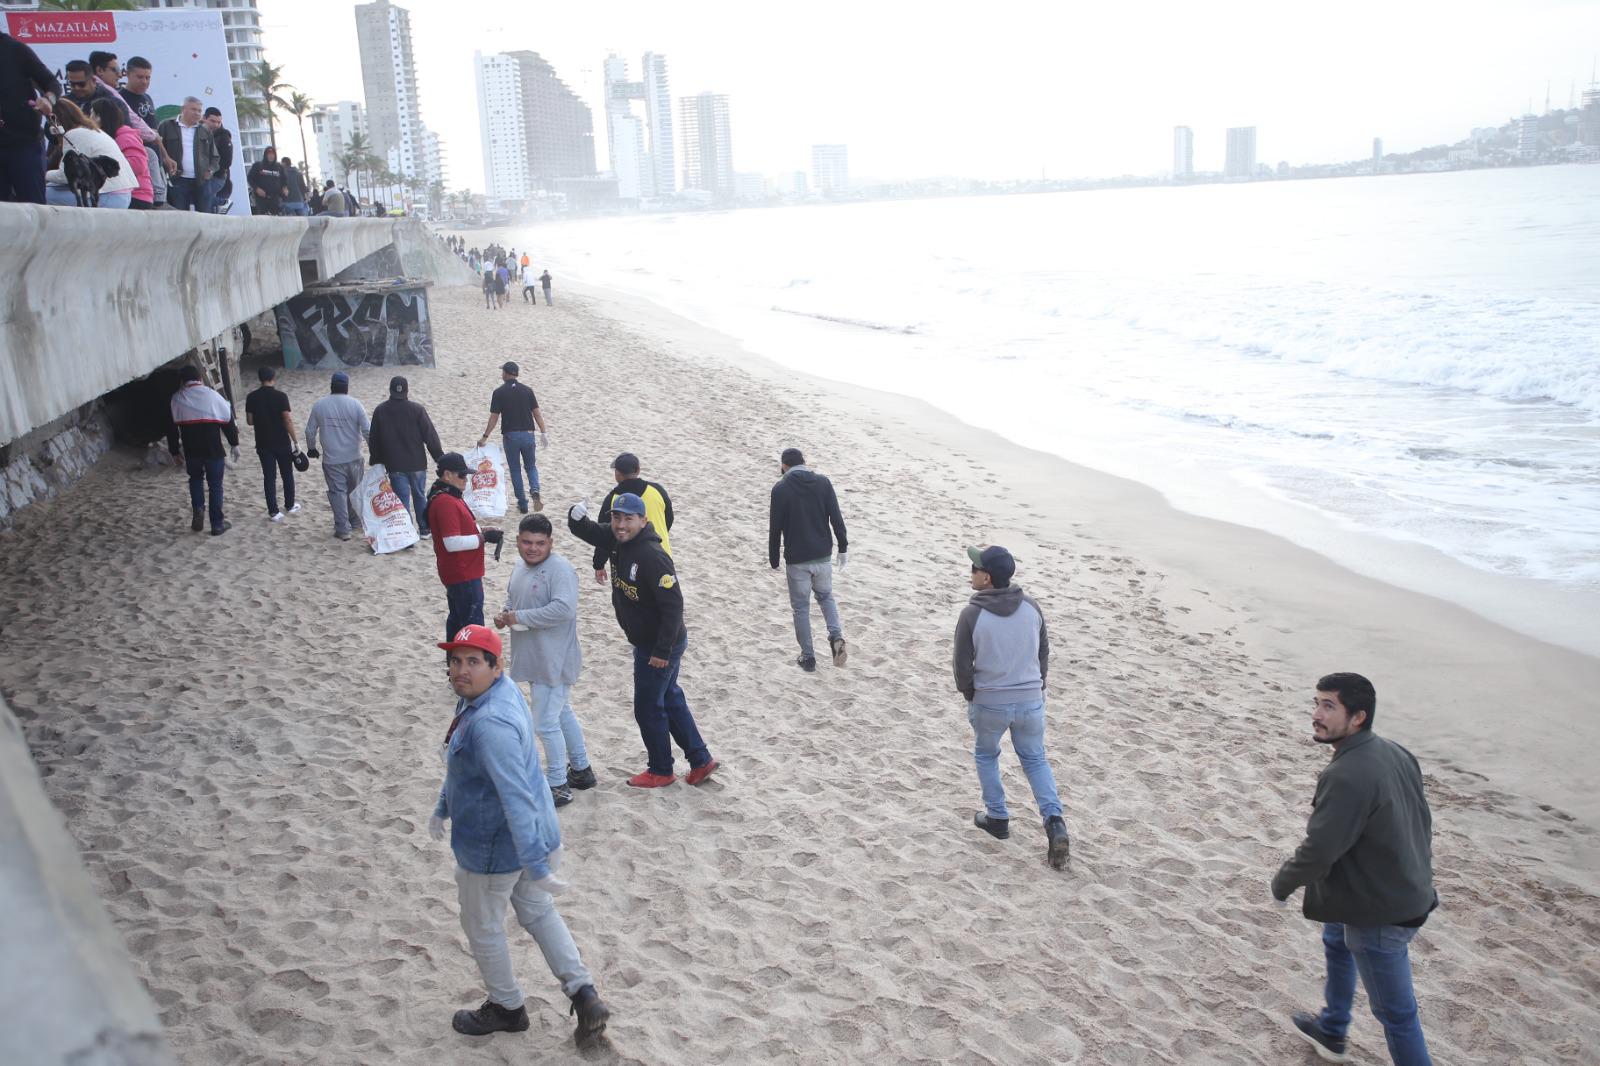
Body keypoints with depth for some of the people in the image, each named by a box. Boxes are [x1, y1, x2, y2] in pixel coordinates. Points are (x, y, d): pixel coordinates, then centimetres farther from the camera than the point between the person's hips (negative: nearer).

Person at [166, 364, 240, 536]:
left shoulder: (176, 398, 4)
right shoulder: (212, 395, -1)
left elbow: (171, 427, 7)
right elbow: (228, 421, 1)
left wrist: (174, 451, 16)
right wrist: (234, 444, 10)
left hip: (191, 450, 2)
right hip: (213, 449, -2)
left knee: (195, 479, 27)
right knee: (215, 485, 8)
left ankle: (198, 509, 4)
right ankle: (217, 524, 12)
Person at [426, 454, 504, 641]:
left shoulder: (451, 497, 11)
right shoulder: (445, 502, -22)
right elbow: (452, 543, -27)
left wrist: (482, 533, 5)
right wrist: (483, 537, -20)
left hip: (461, 573, 11)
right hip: (463, 576, -11)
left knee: (457, 618, 20)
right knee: (473, 625, -7)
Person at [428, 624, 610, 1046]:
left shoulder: (491, 723, -34)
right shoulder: (488, 693, -1)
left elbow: (517, 798, -34)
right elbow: (464, 760, 15)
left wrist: (536, 866, -31)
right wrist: (443, 806, 27)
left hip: (494, 848, -9)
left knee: (482, 928, 16)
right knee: (538, 912, 23)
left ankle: (506, 1008, 38)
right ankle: (585, 997, 22)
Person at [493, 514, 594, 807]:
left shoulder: (560, 570, -21)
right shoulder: (520, 566, 8)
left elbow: (564, 608, -33)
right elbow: (513, 598, 24)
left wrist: (520, 617, -26)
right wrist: (504, 615, 2)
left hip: (553, 662, -10)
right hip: (536, 660, 10)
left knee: (546, 723, -4)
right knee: (562, 714, 21)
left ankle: (558, 786, 10)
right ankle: (581, 770, 36)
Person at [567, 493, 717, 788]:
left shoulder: (652, 557, -28)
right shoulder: (617, 542, -2)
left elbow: (673, 605, -29)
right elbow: (584, 531, 8)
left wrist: (663, 650, -25)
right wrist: (577, 517, -17)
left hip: (659, 645, -9)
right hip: (646, 642, 9)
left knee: (648, 708, 6)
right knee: (670, 700, 19)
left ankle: (661, 770, 25)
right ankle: (700, 760, 30)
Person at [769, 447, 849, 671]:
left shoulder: (780, 489, -10)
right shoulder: (823, 483, -1)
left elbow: (775, 529, -7)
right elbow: (836, 519, -2)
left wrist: (774, 560, 3)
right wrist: (843, 548, 8)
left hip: (796, 560, -3)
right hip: (823, 556, 3)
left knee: (801, 607, 10)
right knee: (826, 596, 23)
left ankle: (808, 657, 15)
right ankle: (837, 637, 0)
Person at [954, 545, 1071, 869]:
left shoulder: (972, 614, -15)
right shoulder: (1031, 606, -3)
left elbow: (963, 664, -8)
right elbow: (1043, 651, 7)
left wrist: (969, 694, 10)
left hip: (989, 703, -3)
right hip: (1031, 701, 3)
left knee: (986, 755, 23)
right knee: (1035, 759, 19)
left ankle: (997, 817, 29)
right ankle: (1054, 822, 3)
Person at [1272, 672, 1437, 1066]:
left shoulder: (1346, 777, -32)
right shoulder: (1396, 753, -2)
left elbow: (1318, 850, -28)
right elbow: (1422, 818, 11)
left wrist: (1282, 883, -9)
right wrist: (1417, 870, 26)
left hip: (1381, 914, -11)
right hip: (1412, 894, 11)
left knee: (1394, 1011, 3)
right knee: (1336, 940, 32)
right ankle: (1331, 1032, 52)